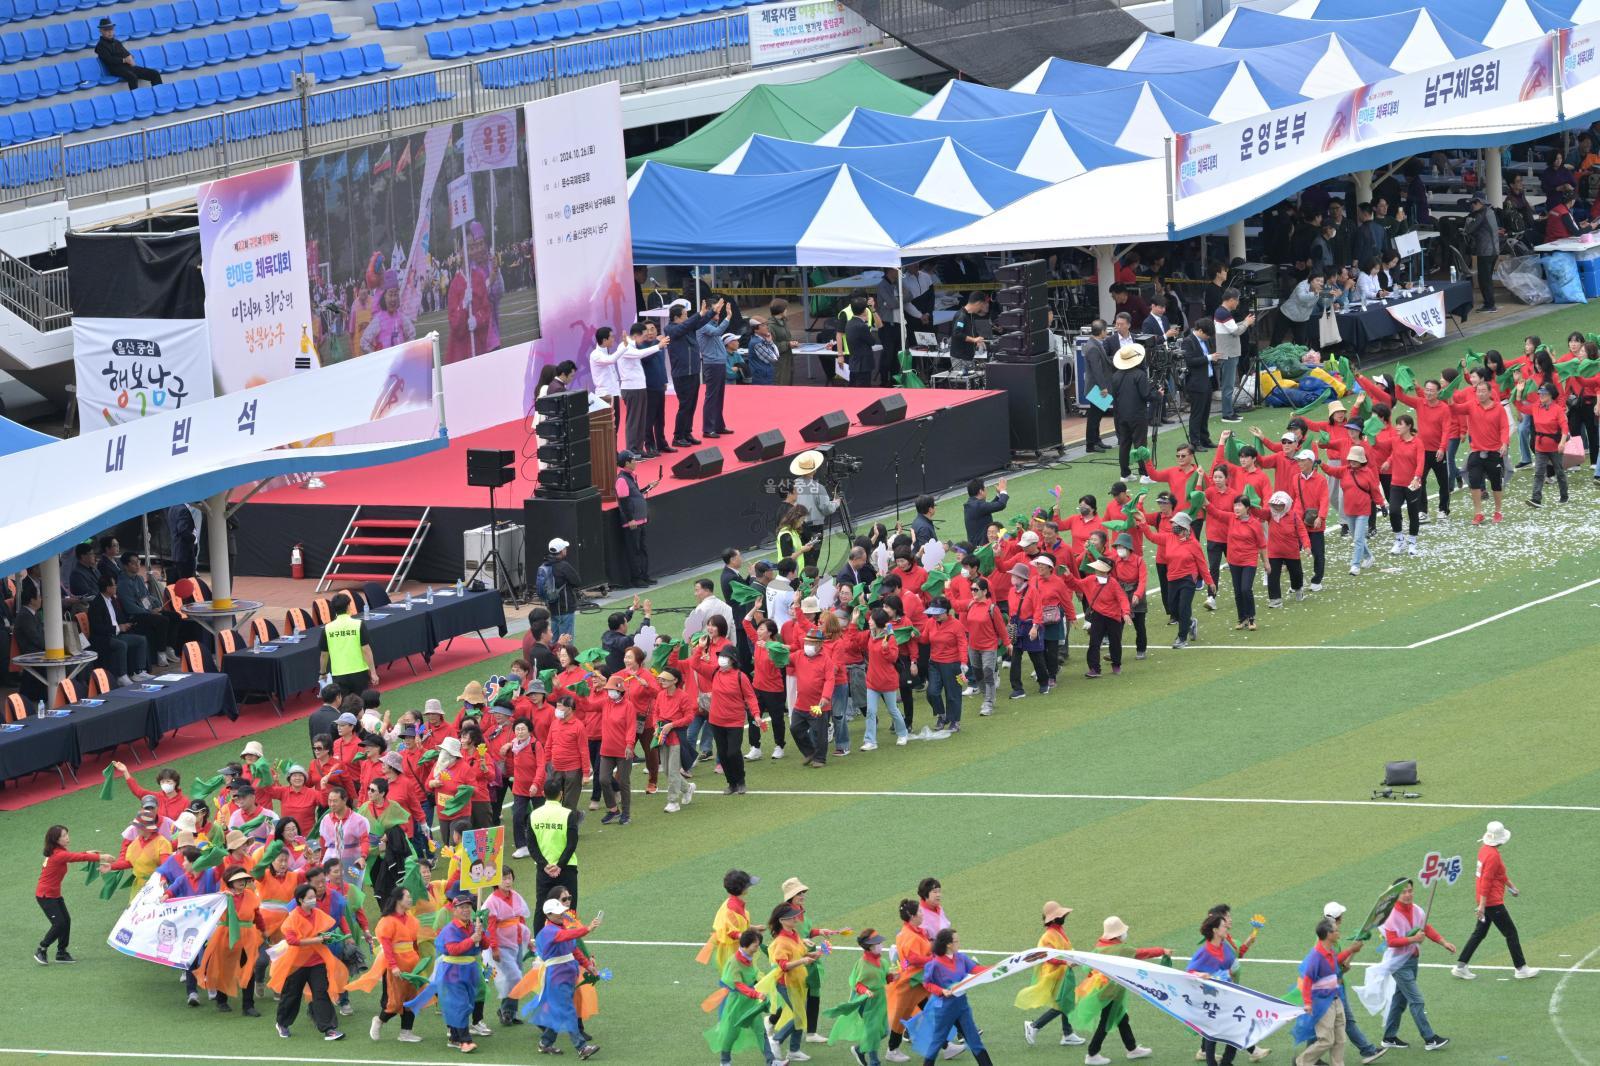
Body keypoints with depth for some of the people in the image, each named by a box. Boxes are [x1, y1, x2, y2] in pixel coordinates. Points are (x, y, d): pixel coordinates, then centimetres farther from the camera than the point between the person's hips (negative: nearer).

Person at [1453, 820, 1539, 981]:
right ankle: (1520, 969, 8)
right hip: (1493, 902, -10)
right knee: (1511, 933, 1)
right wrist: (1482, 905, -23)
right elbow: (1486, 881, -23)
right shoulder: (1493, 855, -21)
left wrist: (1510, 885, 33)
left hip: (1485, 901, 10)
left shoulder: (1484, 849, 9)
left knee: (1479, 933, 14)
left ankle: (1460, 966, 12)